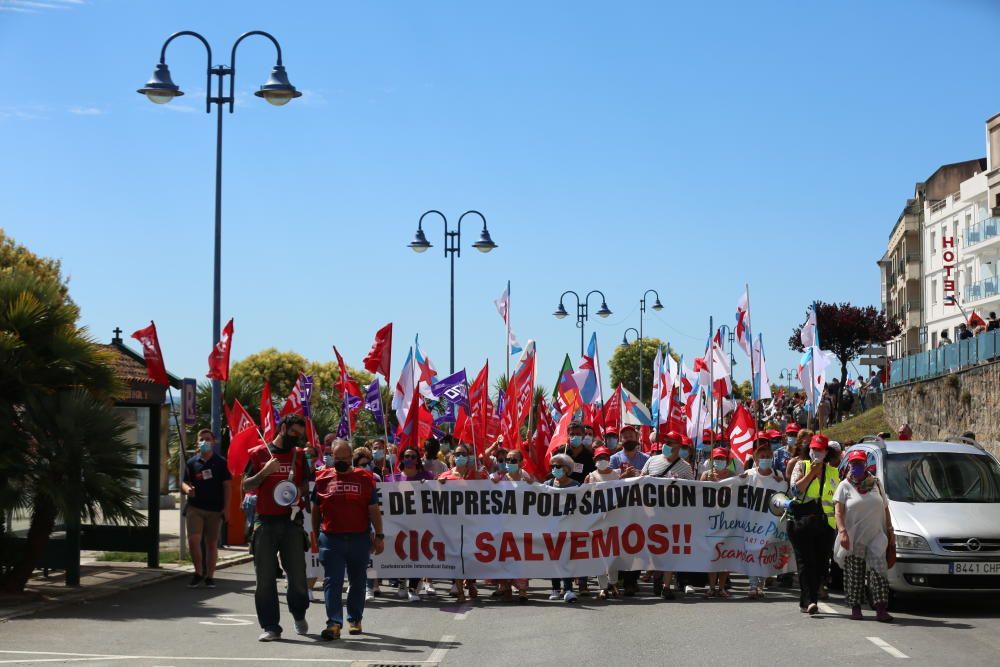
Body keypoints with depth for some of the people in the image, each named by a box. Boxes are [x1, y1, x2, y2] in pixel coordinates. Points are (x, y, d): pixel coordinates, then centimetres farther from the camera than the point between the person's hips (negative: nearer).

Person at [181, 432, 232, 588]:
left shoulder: (220, 462, 4)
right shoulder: (192, 462, 8)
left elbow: (227, 485, 3)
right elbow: (184, 483, 10)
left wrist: (226, 508, -4)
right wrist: (187, 489, -15)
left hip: (215, 509, 0)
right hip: (195, 507, 1)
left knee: (212, 543, 4)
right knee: (193, 540, -13)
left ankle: (210, 576, 14)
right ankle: (199, 572, 5)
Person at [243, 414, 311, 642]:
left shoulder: (299, 455, 13)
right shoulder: (259, 453, 5)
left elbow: (306, 484, 19)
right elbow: (246, 487, 4)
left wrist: (300, 490, -4)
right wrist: (265, 472, -12)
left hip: (292, 521, 2)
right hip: (265, 522, -2)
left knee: (297, 574, 2)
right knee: (265, 578, -2)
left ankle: (299, 615, 27)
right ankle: (270, 627, 4)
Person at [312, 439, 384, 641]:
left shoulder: (365, 478, 4)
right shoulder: (323, 478, 6)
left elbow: (374, 510, 5)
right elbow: (316, 510, 13)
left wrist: (379, 536, 2)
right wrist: (315, 535, 13)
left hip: (359, 538, 0)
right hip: (331, 539, 0)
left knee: (358, 582, 11)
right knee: (332, 581, -7)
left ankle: (355, 619, 25)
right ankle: (334, 623, -10)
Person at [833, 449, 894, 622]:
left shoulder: (876, 484, 15)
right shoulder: (845, 486, 5)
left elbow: (885, 509, 19)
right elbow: (839, 512, -3)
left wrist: (890, 530, 12)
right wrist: (842, 531, -17)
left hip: (875, 537, 2)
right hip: (854, 538, -2)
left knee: (879, 571, -8)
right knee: (854, 574, 1)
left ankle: (881, 609, -12)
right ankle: (855, 608, 8)